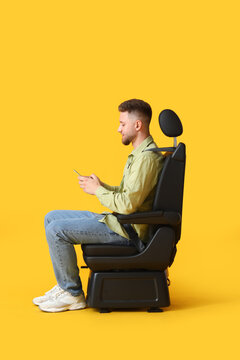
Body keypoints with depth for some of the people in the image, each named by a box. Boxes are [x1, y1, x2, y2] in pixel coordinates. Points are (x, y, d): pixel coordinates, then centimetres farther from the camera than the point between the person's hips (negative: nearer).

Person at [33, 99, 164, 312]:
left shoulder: (147, 158, -20)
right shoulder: (140, 153, 15)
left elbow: (128, 204, -26)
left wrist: (97, 190, -12)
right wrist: (102, 185, 7)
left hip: (127, 230, -11)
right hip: (117, 221, 11)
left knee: (57, 230, -18)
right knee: (52, 218, 12)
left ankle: (73, 294, -4)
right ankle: (64, 285, 14)